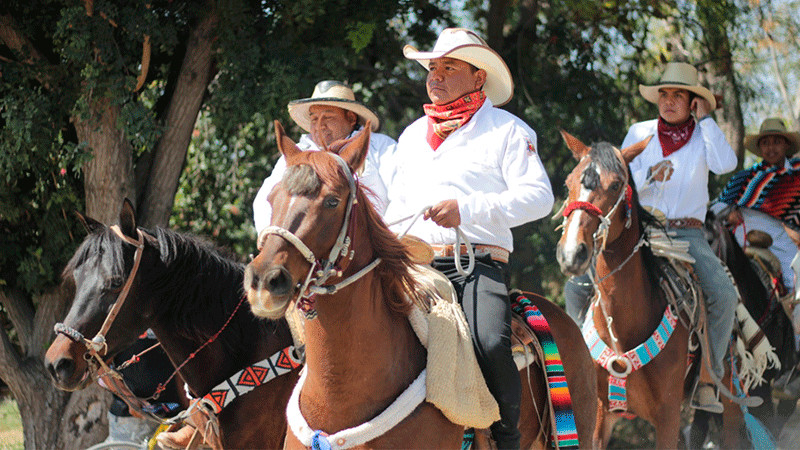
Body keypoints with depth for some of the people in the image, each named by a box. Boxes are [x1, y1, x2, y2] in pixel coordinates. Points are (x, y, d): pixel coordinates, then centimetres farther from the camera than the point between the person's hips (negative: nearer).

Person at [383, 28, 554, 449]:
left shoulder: (507, 130, 8)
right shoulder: (412, 135, 27)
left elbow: (538, 196, -5)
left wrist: (468, 208, -17)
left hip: (479, 262, -5)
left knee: (491, 342, -30)